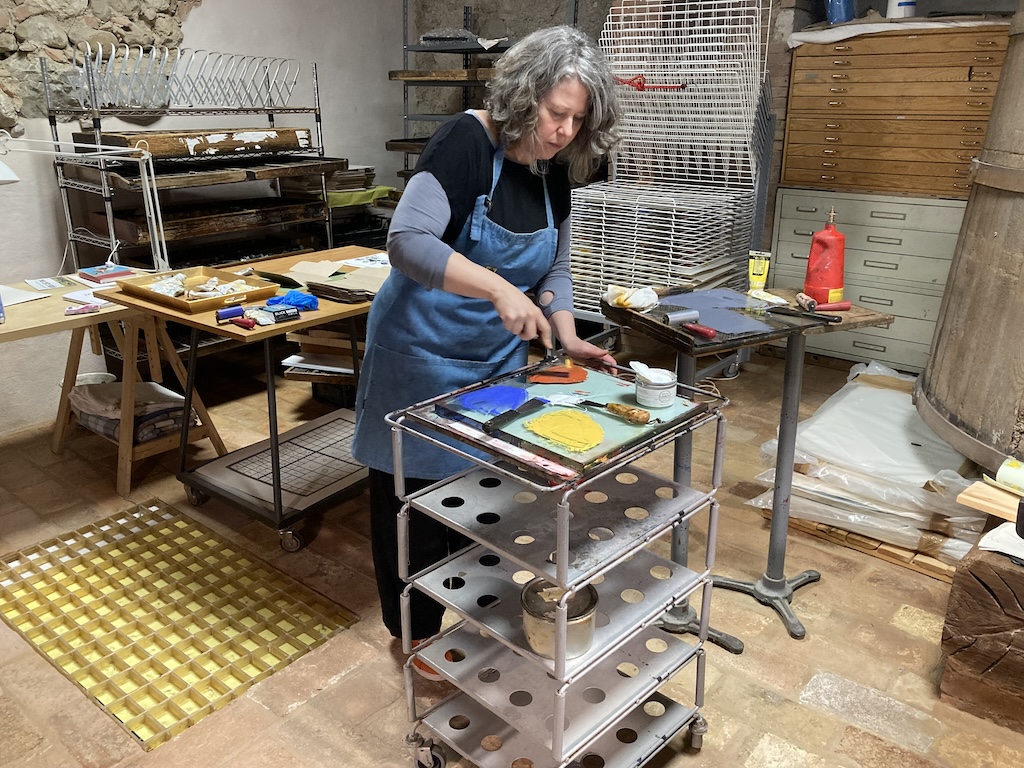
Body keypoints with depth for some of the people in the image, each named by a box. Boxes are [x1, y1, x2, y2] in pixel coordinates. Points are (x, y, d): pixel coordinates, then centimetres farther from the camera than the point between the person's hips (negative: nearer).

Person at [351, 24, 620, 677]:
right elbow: (408, 242, -31)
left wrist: (566, 335, -8)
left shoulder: (555, 173, 1)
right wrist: (499, 289, -40)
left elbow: (554, 267, 8)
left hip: (498, 357, 7)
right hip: (424, 353, -6)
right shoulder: (468, 142, -20)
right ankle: (416, 630, 27)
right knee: (417, 493, 7)